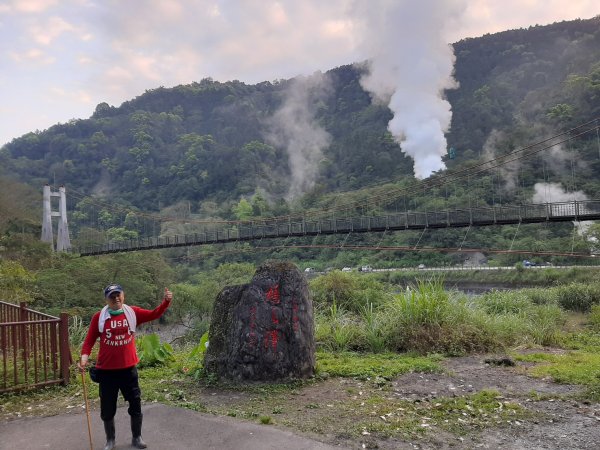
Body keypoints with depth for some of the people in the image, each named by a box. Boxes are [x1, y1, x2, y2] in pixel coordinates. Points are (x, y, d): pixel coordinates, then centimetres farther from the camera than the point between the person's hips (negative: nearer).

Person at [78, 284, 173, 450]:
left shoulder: (133, 312, -1)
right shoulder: (99, 317, -5)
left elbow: (154, 314, -6)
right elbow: (90, 340, -2)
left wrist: (166, 301, -21)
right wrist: (84, 357, -16)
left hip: (129, 368, 1)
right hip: (106, 370, -1)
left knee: (135, 404, 10)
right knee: (108, 408, 11)